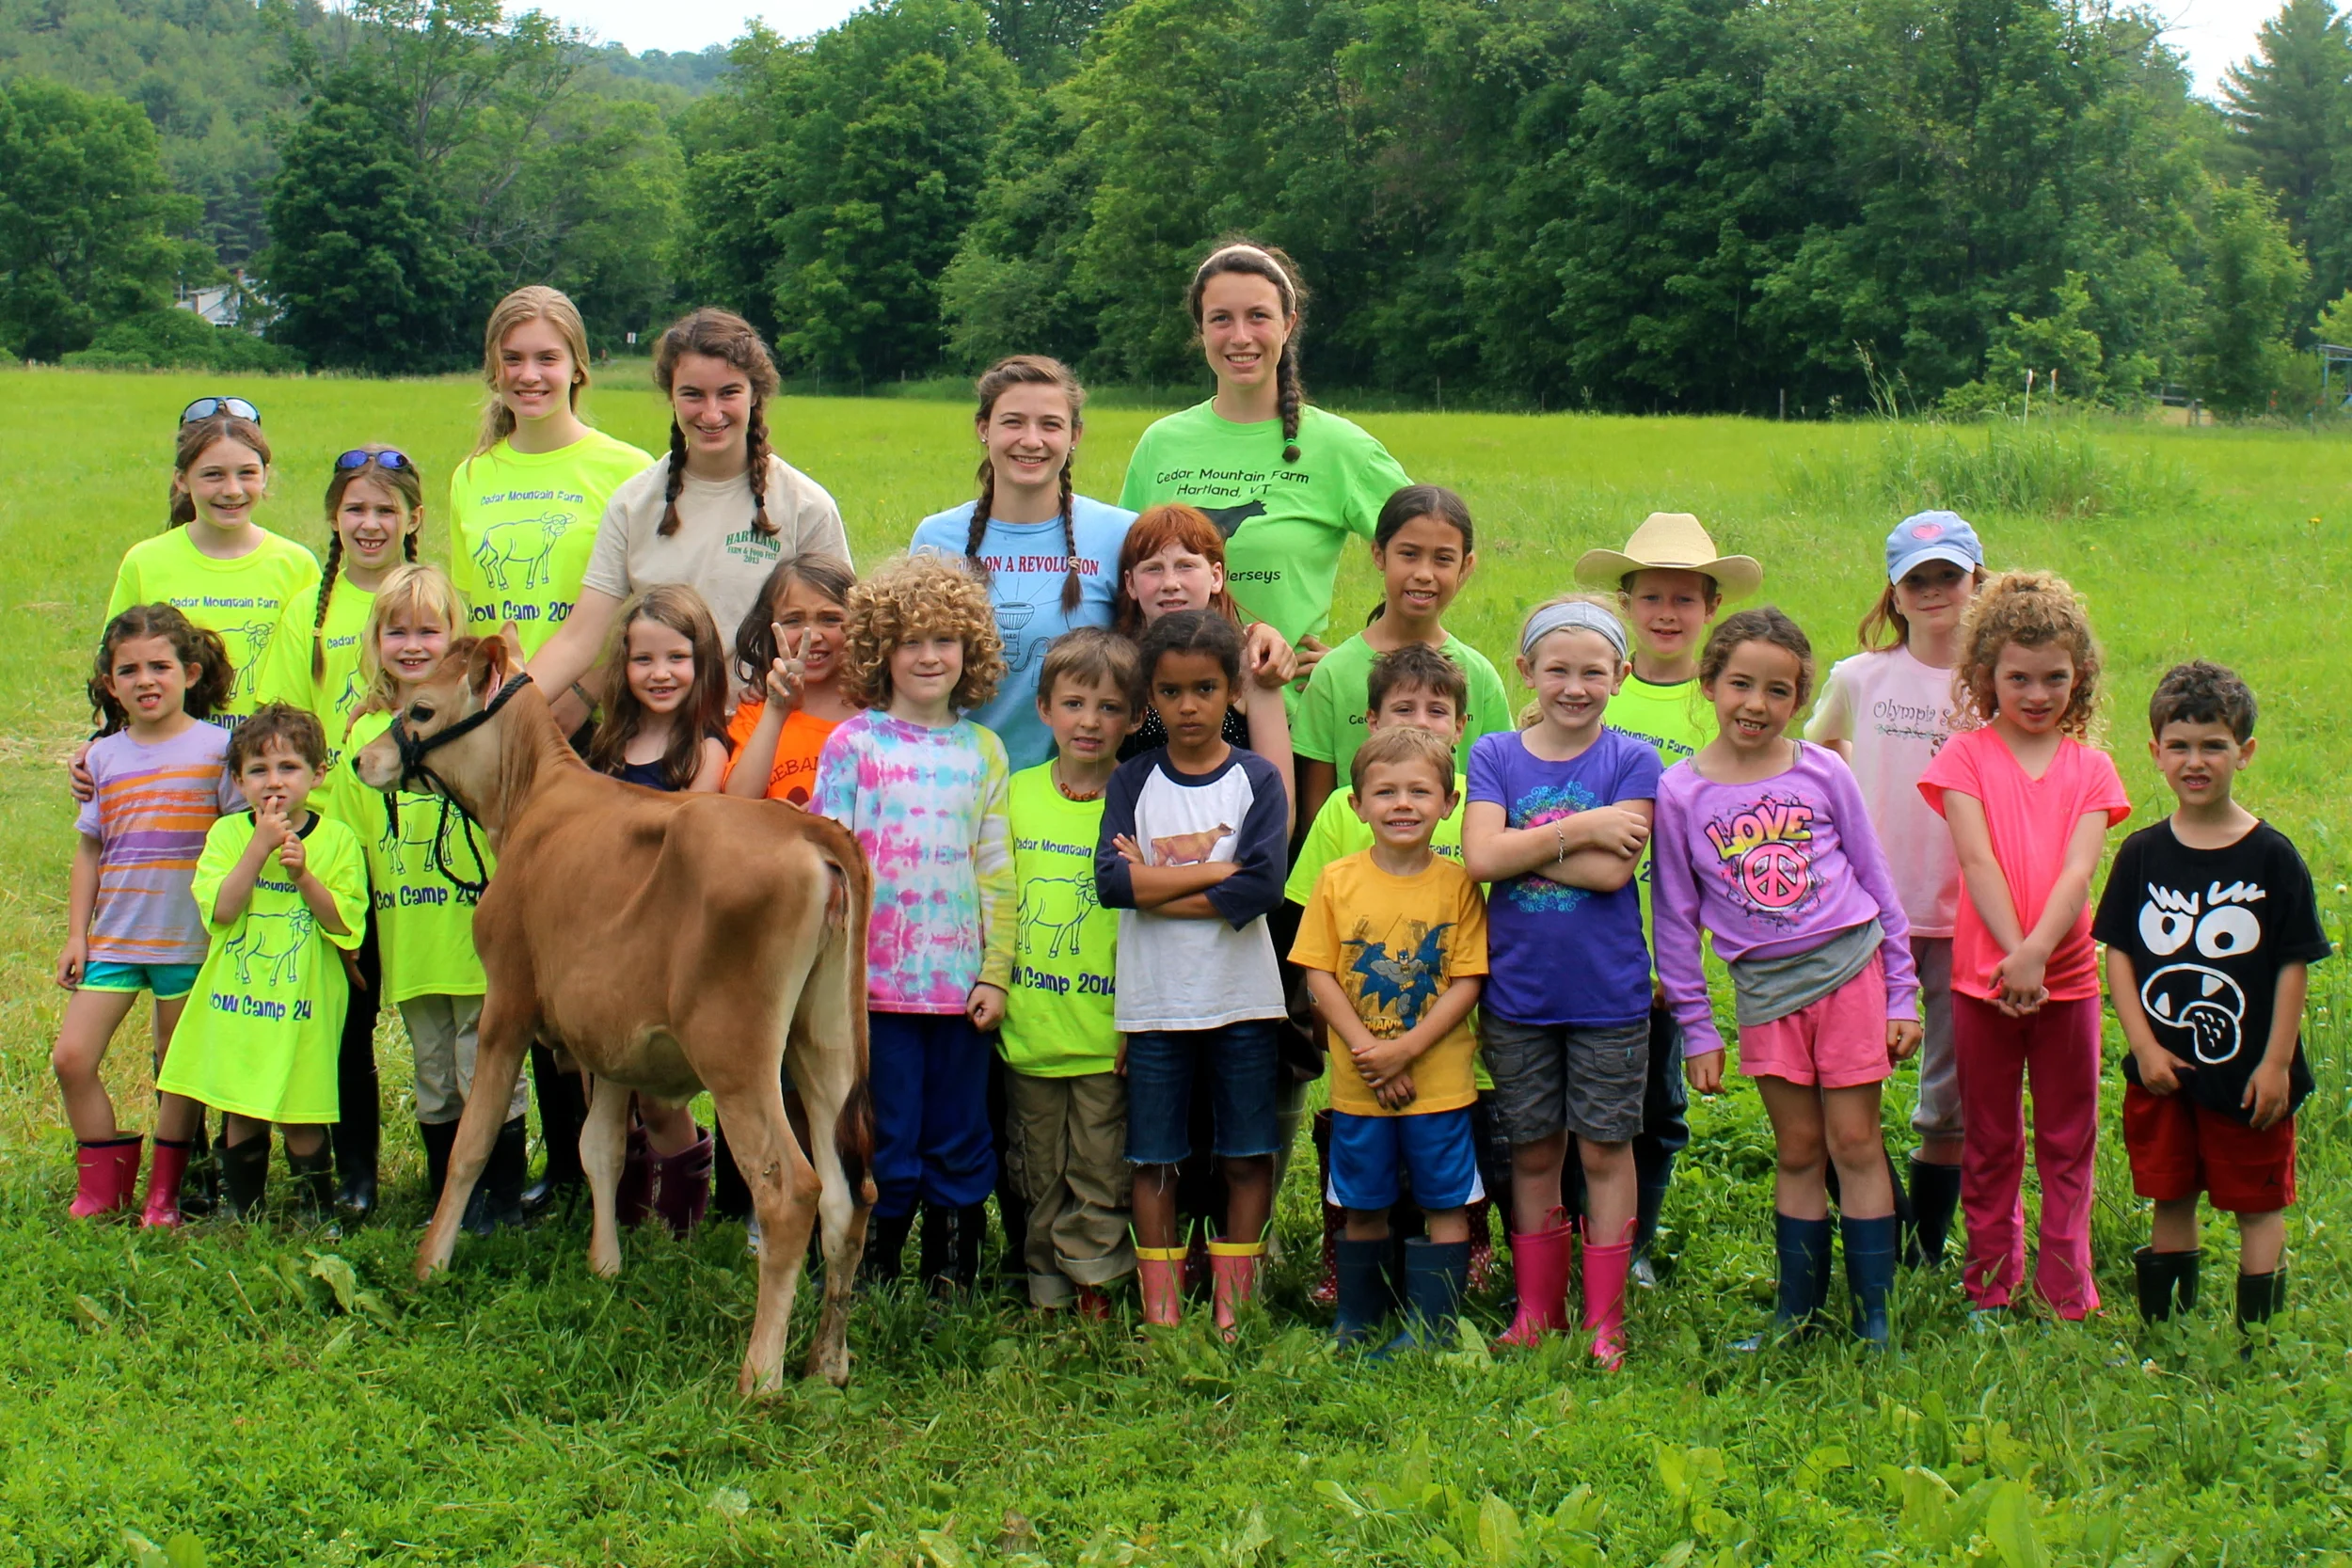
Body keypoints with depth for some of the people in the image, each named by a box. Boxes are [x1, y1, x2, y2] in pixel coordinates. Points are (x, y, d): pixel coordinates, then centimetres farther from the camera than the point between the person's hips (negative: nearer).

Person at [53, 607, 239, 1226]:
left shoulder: (216, 747, -3)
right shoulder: (104, 755, 8)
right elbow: (89, 848, 13)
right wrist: (76, 934, 9)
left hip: (190, 938, -3)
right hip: (113, 938, 3)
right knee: (72, 1058, -5)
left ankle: (164, 1192, 20)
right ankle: (102, 1185, 11)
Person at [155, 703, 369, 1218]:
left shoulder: (336, 839, -2)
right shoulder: (227, 834, 1)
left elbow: (345, 923, -8)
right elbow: (221, 909, -13)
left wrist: (302, 874, -20)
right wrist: (260, 847, -17)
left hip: (304, 1007, -2)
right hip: (236, 1004, 2)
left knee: (302, 1120, 1)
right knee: (241, 1115, 9)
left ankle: (318, 1212, 15)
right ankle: (244, 1214, 22)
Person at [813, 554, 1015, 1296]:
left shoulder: (983, 751, 7)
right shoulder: (854, 744, 0)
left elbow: (996, 870, 7)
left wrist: (996, 974, 1)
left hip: (961, 980, 2)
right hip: (877, 979, -2)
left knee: (961, 1146, 8)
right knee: (884, 1145, 3)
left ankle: (953, 1281, 19)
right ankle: (869, 1282, 15)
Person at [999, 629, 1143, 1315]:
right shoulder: (1016, 792, 5)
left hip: (1105, 1031, -3)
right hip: (1027, 1027, 3)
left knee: (1099, 1176, 4)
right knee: (1037, 1176, 12)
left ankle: (1093, 1286, 17)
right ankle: (1045, 1292, 24)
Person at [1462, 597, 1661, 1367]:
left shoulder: (1631, 762, -3)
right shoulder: (1494, 756, 1)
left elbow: (1611, 870, -16)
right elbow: (1480, 856, -14)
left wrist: (1522, 847, -14)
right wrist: (1579, 829, -17)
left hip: (1608, 993, -2)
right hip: (1517, 992, 2)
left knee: (1605, 1150, 6)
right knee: (1533, 1151, 11)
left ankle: (1604, 1318, 16)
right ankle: (1536, 1310, 23)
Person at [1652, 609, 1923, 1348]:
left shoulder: (1823, 772, -2)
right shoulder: (1680, 792, -2)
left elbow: (1877, 882, 5)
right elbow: (1675, 920, 3)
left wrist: (1902, 996, 4)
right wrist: (1697, 1031, 3)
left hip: (1849, 965, -1)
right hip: (1765, 988, 1)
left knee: (1855, 1143, 2)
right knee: (1798, 1151, 7)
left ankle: (1874, 1315, 11)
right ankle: (1796, 1311, 21)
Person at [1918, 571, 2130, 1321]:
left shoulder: (2090, 769, 4)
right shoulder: (1965, 757, -1)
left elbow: (2077, 872, -9)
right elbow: (1979, 863, -10)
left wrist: (2035, 955, -22)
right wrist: (2015, 957, -20)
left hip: (2067, 974, 1)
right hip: (1983, 975, -1)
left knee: (2068, 1139, 8)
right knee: (1989, 1143, 10)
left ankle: (2068, 1289, 17)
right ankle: (1991, 1283, 20)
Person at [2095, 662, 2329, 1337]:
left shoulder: (2271, 857, -6)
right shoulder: (2142, 855, 1)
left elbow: (2294, 966, -5)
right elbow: (2118, 953, 1)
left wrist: (2275, 1063, -8)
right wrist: (2144, 1045, -8)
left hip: (2245, 1072, -2)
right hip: (2163, 1069, 2)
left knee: (2258, 1205, 6)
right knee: (2170, 1199, 13)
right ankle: (2163, 1326, 25)